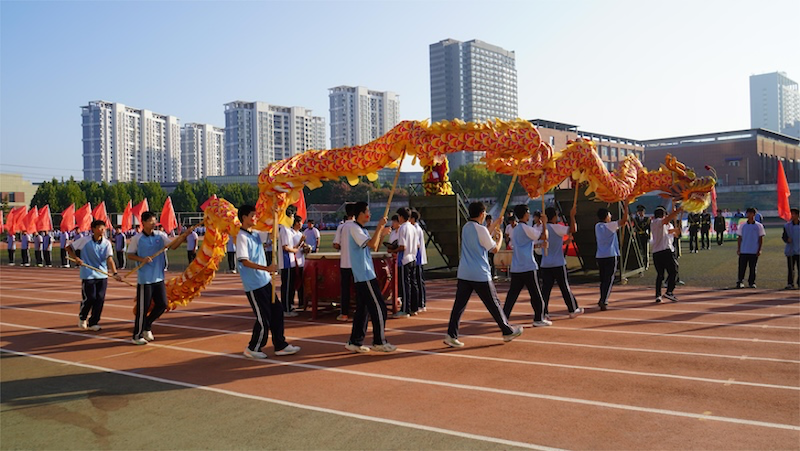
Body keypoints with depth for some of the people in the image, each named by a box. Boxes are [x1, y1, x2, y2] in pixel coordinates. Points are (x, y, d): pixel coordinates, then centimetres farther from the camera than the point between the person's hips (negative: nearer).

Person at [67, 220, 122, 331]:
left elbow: (109, 259, -13)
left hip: (102, 275, 3)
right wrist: (76, 258, -13)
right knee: (89, 298, -5)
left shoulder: (106, 243, -2)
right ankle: (82, 317, 25)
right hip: (88, 275, -2)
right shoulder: (84, 240, -6)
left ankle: (93, 322, 15)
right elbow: (68, 247, 5)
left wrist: (114, 273, -27)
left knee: (100, 299, 0)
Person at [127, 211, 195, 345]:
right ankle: (137, 336, 14)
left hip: (159, 278, 5)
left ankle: (146, 327, 30)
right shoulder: (137, 238, -6)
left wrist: (184, 235, -20)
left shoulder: (160, 235, 4)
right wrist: (142, 259, -17)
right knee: (143, 308, 0)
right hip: (145, 278, -5)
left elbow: (173, 246, -6)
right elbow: (130, 255, 0)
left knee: (162, 305, 10)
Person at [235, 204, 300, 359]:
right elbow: (244, 261, -21)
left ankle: (280, 345, 20)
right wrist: (266, 268, -26)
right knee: (263, 318, -3)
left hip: (265, 281, 9)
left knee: (277, 311, 11)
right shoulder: (242, 237, -14)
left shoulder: (256, 234, 11)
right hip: (253, 285, -9)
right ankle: (252, 348, 15)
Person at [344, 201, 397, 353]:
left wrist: (381, 234, 10)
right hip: (365, 276, -10)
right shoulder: (354, 228, -12)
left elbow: (374, 248, 22)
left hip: (361, 276, 10)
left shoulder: (362, 229, 18)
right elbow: (372, 245, -23)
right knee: (379, 308, -6)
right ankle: (379, 342, 1)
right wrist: (379, 226, -17)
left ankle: (355, 342, 15)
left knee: (362, 309, 11)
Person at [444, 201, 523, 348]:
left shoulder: (466, 227, 11)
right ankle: (508, 331, 19)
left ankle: (451, 335, -6)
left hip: (463, 274, 6)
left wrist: (494, 225, 33)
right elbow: (495, 249, -4)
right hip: (480, 275, -6)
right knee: (493, 304, 6)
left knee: (459, 304, 2)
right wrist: (500, 236, 14)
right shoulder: (481, 229, -12)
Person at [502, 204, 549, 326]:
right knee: (536, 293, 4)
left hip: (515, 269, 7)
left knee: (512, 293, 6)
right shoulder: (526, 228, -10)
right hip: (528, 267, -7)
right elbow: (544, 237, -12)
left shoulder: (514, 230, 16)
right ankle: (538, 319, 10)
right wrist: (544, 224, 3)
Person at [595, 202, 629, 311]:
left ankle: (602, 300, 22)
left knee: (603, 279, 15)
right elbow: (624, 220, -12)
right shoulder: (610, 225, -9)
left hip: (599, 256, 6)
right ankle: (604, 302, -14)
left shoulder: (598, 226, 10)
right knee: (609, 280, -5)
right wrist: (626, 206, -4)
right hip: (610, 256, -6)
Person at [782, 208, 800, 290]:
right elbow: (784, 237, 7)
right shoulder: (787, 226, 5)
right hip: (790, 250, 1)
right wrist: (787, 239, -14)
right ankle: (790, 283, 8)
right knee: (791, 268, 3)